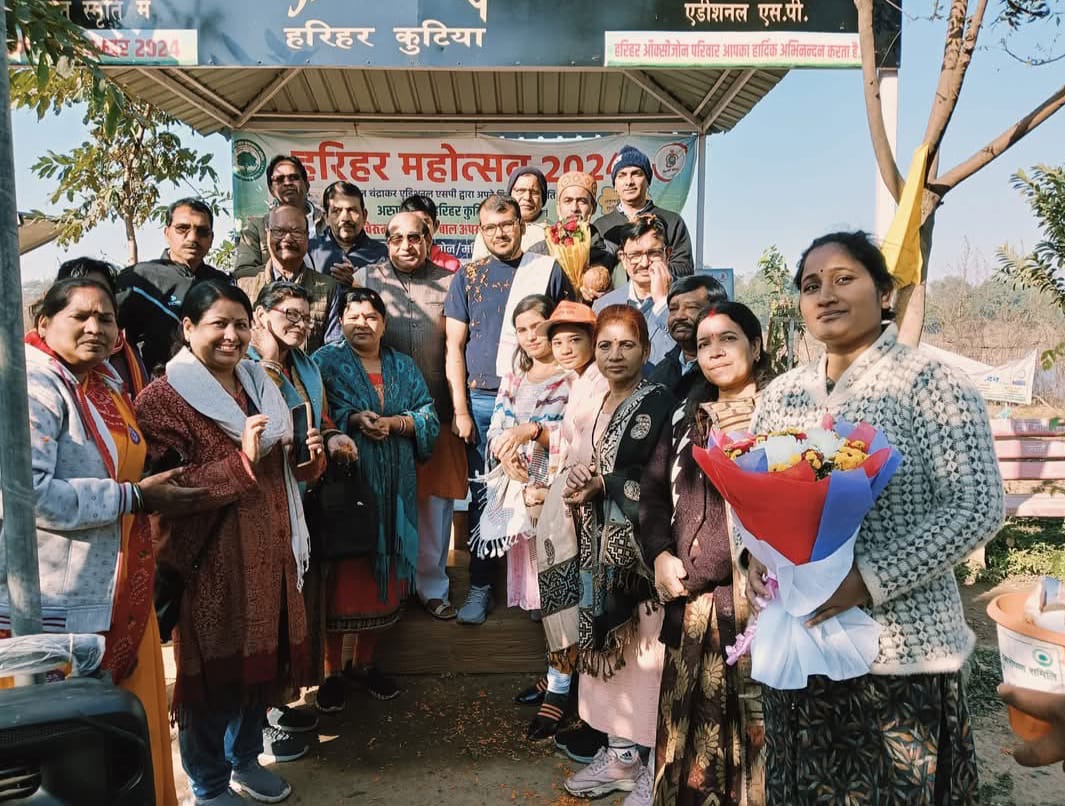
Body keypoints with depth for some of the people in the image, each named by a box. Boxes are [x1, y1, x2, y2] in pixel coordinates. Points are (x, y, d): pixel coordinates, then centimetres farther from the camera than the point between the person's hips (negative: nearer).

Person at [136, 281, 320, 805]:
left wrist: (305, 457, -1)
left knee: (261, 659, 18)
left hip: (268, 552, 7)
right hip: (210, 561, -7)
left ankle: (245, 760, 41)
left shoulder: (259, 384, 10)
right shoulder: (163, 398, -13)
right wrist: (242, 461, -29)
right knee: (214, 669, 8)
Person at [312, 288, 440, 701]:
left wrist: (394, 423, -11)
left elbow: (430, 417, 6)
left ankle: (364, 662, 26)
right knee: (342, 573, -1)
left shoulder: (404, 367, 14)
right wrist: (354, 420, -21)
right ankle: (332, 668, 15)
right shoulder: (326, 361, 3)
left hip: (393, 489, 4)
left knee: (383, 572, 9)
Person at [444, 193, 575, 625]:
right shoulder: (468, 276, 8)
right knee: (483, 494, 5)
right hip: (482, 400, 1)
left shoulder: (548, 271, 6)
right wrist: (460, 410, -3)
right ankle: (480, 587, 17)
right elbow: (454, 347, 4)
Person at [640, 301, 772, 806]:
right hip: (693, 599, 5)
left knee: (757, 725, 0)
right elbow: (654, 490, 16)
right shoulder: (687, 418, 15)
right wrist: (660, 554, 3)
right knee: (693, 727, 13)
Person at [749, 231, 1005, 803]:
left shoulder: (932, 383, -9)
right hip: (792, 643, 5)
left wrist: (868, 580, -21)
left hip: (901, 649, -5)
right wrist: (757, 554, -6)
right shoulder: (781, 394, 7)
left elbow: (977, 508, -14)